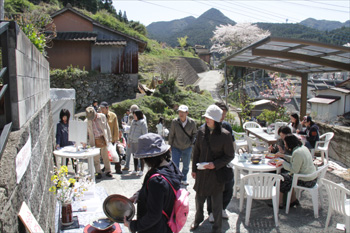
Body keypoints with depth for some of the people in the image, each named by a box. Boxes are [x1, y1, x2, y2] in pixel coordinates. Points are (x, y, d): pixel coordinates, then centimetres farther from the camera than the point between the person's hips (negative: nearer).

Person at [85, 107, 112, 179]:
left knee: (106, 156, 6)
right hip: (94, 141, 0)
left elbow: (107, 127, 5)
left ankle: (107, 171, 19)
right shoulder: (87, 121, -3)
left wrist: (109, 139, 5)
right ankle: (98, 173, 15)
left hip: (103, 139, 0)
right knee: (96, 158, 3)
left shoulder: (102, 116, -2)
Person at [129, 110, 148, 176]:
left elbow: (145, 134, -7)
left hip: (139, 142, -6)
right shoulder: (133, 122, 12)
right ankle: (135, 170, 23)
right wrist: (129, 141, 16)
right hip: (133, 142, 6)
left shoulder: (142, 123, -7)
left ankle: (141, 171, 11)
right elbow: (130, 132, 19)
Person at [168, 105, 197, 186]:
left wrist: (191, 143, 0)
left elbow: (194, 133, 6)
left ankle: (184, 179, 40)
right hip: (176, 148, -2)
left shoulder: (192, 122, -11)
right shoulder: (174, 122, -15)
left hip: (187, 148, 2)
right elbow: (171, 135, -4)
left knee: (186, 166, 18)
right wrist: (170, 145, 2)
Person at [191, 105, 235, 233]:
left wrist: (215, 164, -21)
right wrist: (194, 169, 9)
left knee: (216, 202, 10)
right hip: (201, 172, 4)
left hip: (216, 172, -4)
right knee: (199, 198, 19)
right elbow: (196, 151, 7)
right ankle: (198, 218, 47)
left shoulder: (225, 135, -16)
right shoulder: (201, 131, -3)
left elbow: (230, 156, -9)